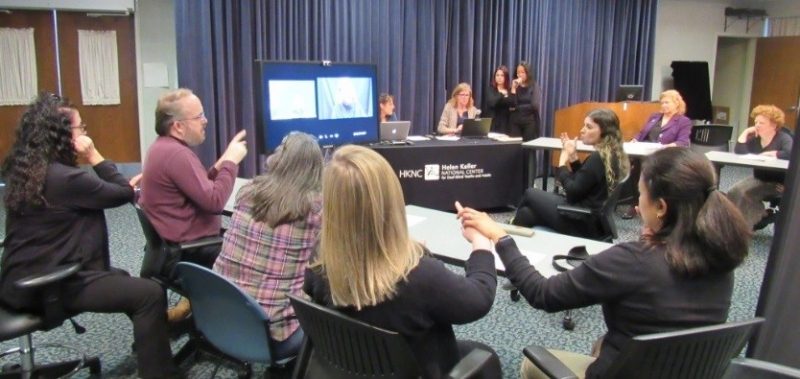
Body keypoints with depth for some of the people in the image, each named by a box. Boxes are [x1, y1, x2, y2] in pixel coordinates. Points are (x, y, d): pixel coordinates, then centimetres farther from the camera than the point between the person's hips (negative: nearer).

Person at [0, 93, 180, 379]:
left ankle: (150, 339, 42)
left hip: (24, 279, 11)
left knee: (122, 278, 28)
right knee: (150, 294, -17)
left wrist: (127, 184, 14)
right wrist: (94, 156, -8)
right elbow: (123, 194, -11)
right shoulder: (63, 177, -22)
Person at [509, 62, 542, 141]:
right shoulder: (514, 86, 8)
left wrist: (517, 108, -1)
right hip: (515, 122, 3)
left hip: (530, 122, -2)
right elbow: (511, 105, -4)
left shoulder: (535, 86, -1)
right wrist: (513, 89, -11)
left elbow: (535, 105, -10)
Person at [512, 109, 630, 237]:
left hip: (581, 222, -9)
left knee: (530, 193, 12)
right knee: (526, 213, 11)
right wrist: (573, 156, 5)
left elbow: (572, 193, -22)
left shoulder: (598, 158, -23)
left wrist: (563, 160, -12)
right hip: (594, 219, 9)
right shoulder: (614, 155, 6)